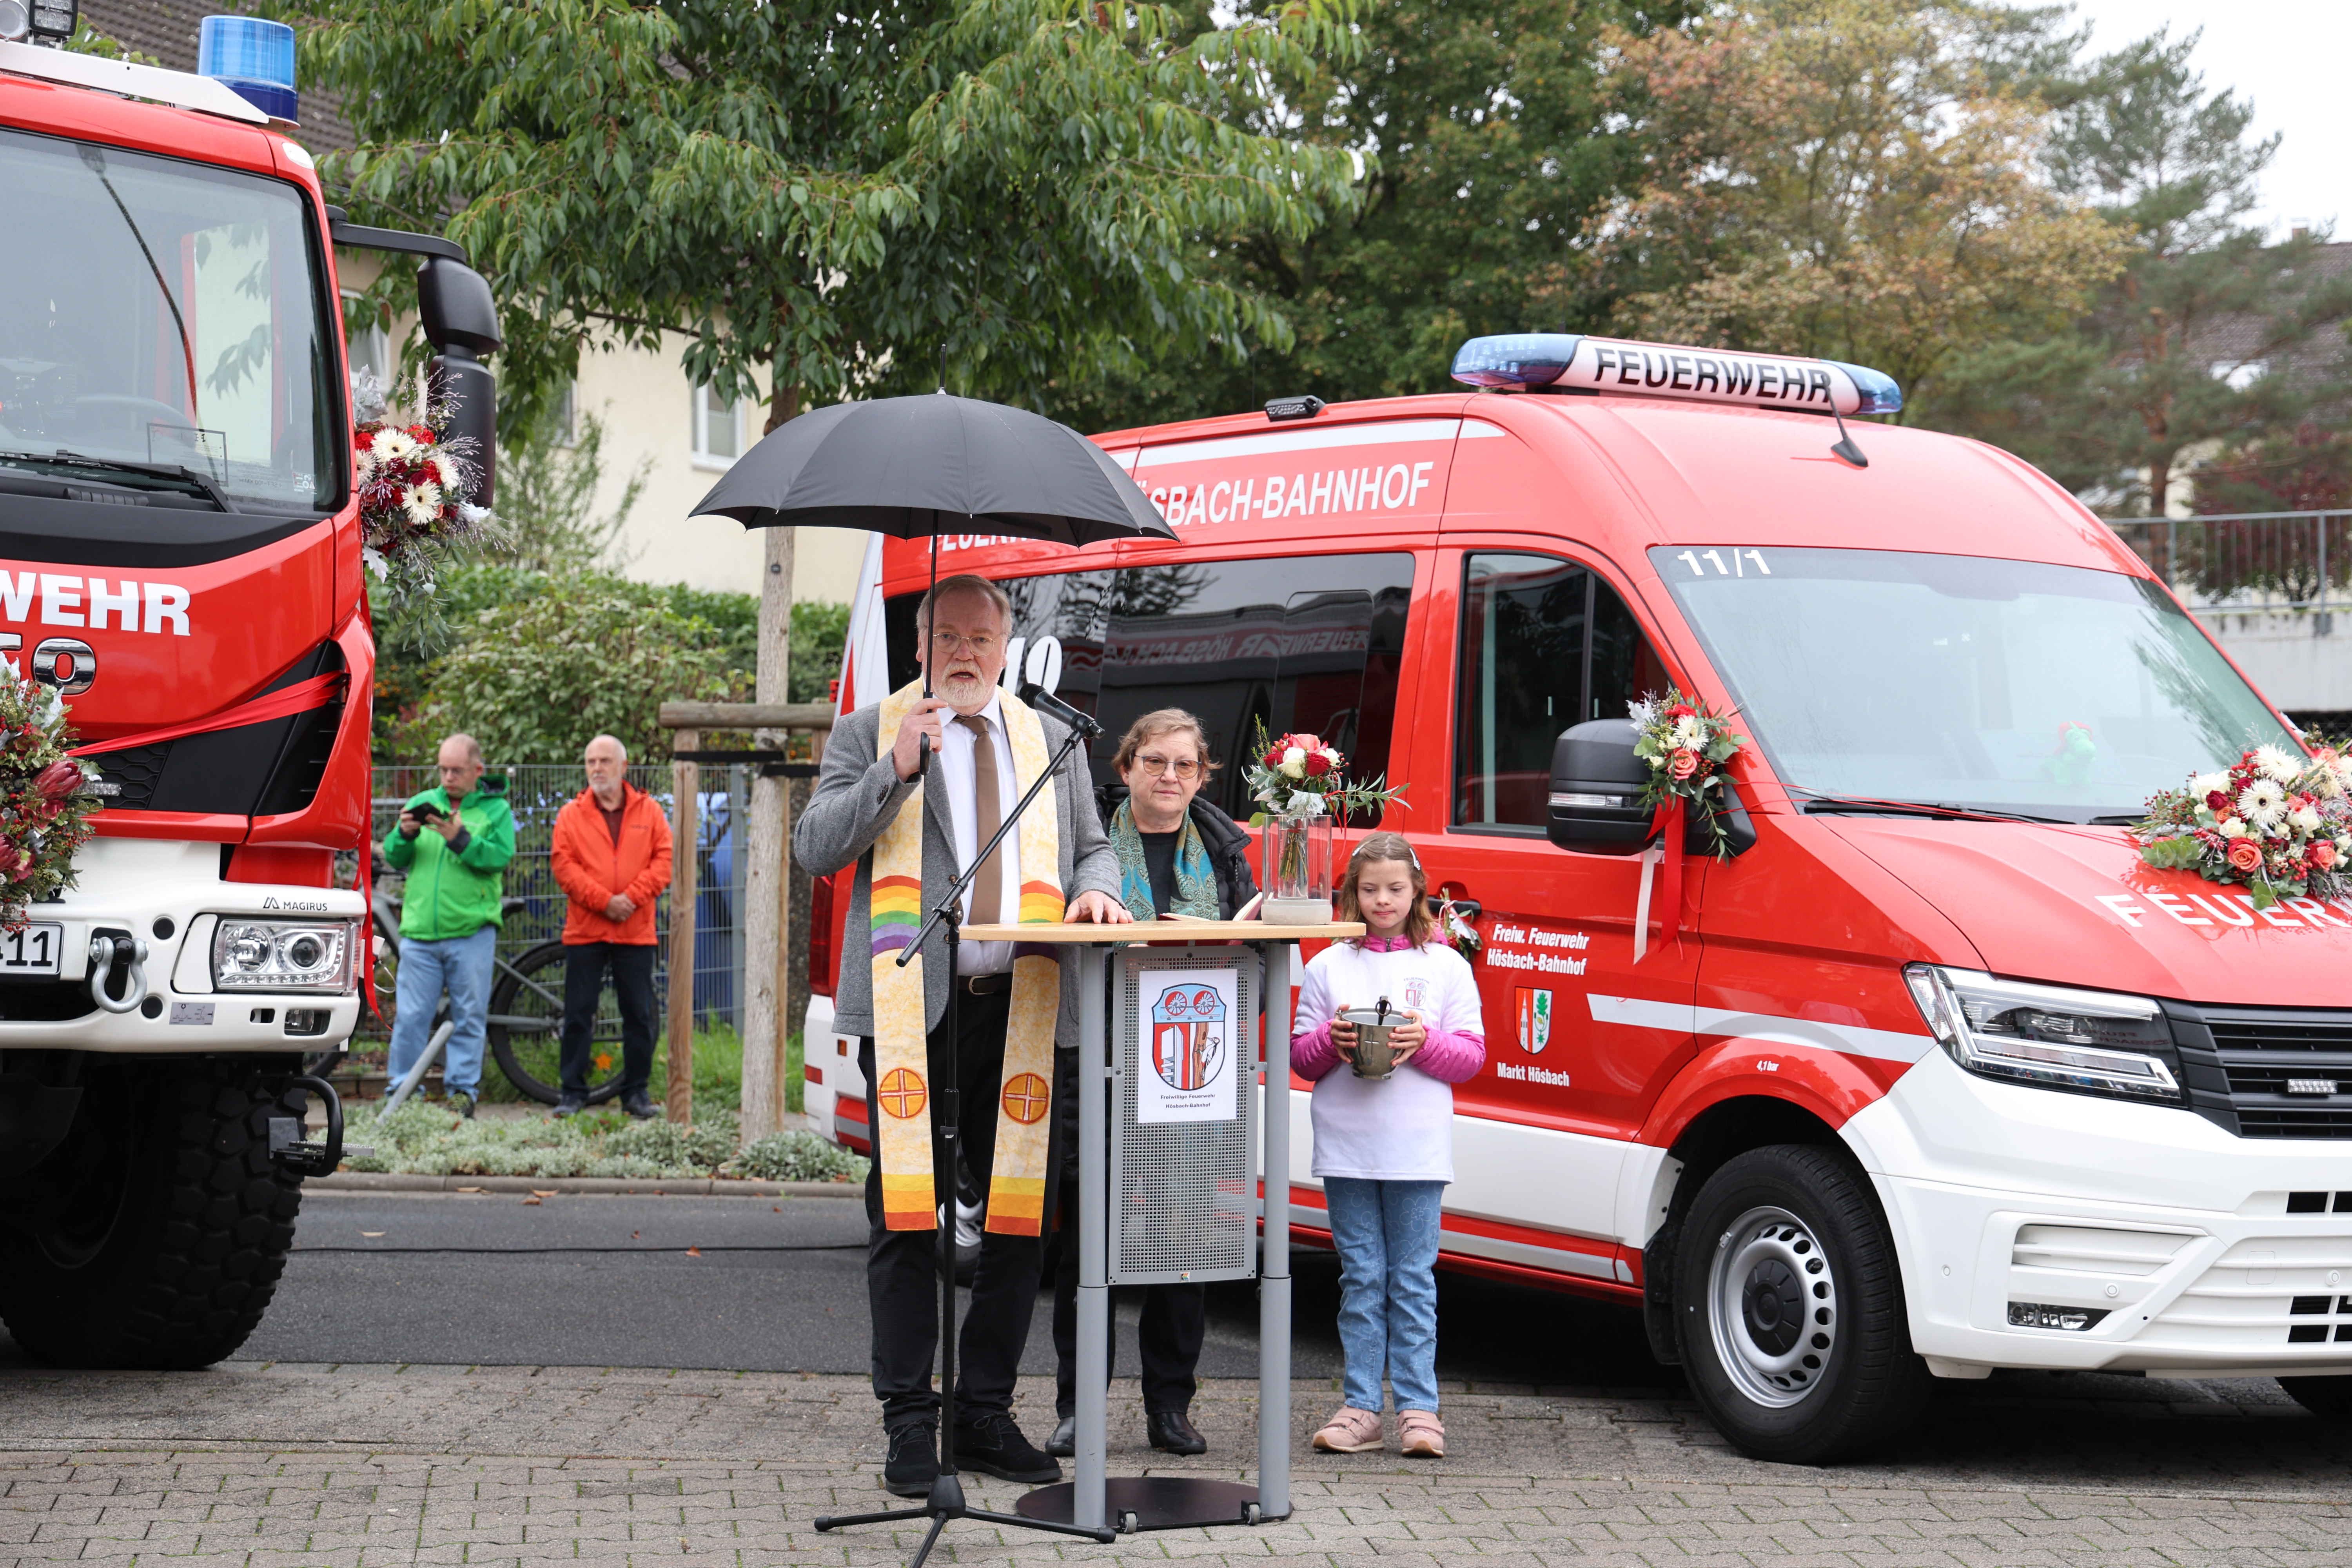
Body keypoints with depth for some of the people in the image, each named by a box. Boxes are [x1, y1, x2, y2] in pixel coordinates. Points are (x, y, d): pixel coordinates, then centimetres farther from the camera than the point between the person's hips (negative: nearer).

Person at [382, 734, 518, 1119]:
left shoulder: (496, 809, 6)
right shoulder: (422, 803, 15)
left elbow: (500, 856, -9)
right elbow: (395, 859, 11)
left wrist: (460, 839, -21)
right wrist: (404, 834, -9)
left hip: (472, 932, -2)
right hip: (420, 931, 2)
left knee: (469, 1017, 2)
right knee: (410, 1016, 0)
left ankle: (463, 1091, 9)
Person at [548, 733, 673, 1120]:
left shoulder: (649, 811, 8)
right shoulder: (571, 815, 6)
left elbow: (665, 860, 1)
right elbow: (564, 866, -2)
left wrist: (632, 897, -12)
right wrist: (603, 901, -13)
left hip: (636, 933, 1)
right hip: (585, 931, -1)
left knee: (639, 1015, 4)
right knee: (578, 1015, 1)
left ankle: (636, 1093, 12)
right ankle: (573, 1094, 7)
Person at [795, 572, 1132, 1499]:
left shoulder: (1051, 742, 20)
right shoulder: (871, 733, 10)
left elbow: (1092, 846, 24)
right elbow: (815, 847, 0)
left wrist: (1094, 890, 1)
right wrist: (896, 771, -12)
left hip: (1022, 1007, 3)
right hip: (911, 1008, -3)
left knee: (1019, 1216, 3)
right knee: (905, 1219, -3)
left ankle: (986, 1414, 14)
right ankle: (910, 1424, 4)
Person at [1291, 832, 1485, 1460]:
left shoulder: (1446, 967, 5)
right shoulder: (1328, 967, 9)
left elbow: (1472, 1055, 3)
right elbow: (1299, 1056, 9)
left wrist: (1425, 1043, -14)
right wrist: (1331, 1042, -11)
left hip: (1417, 1149, -1)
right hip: (1347, 1146, 1)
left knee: (1413, 1280, 0)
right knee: (1362, 1279, 5)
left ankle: (1418, 1409, 4)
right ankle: (1361, 1408, 8)